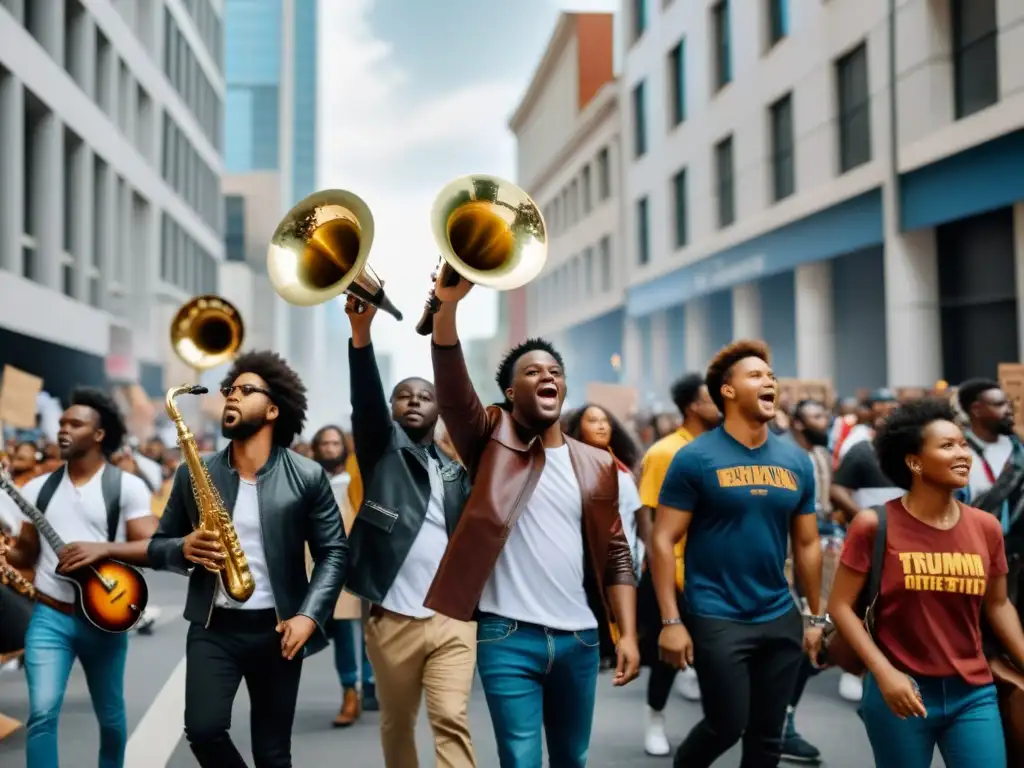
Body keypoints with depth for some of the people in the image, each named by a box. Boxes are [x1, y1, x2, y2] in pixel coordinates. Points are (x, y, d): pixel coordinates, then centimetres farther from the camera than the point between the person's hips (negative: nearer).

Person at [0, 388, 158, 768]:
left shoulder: (127, 486, -4)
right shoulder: (38, 488, 8)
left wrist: (103, 548, -21)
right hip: (49, 616, 2)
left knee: (110, 715, 12)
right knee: (42, 712, -10)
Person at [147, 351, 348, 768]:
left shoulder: (307, 476, -3)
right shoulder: (193, 474, 3)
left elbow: (334, 552, -1)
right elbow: (157, 546, 10)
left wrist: (309, 616, -13)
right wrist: (185, 548, -14)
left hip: (276, 629, -1)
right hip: (213, 627, 1)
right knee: (203, 729, -16)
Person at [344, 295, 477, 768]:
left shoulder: (455, 473, 13)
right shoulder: (381, 448, 4)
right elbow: (365, 399, -16)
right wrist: (361, 331, -33)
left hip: (452, 619, 1)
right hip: (393, 620, -1)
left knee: (452, 721, -11)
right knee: (397, 724, 13)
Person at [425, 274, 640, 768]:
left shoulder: (597, 465, 9)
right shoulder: (493, 441, 1)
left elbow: (616, 555, 9)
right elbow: (451, 389, -16)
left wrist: (628, 633, -1)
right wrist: (447, 305, -31)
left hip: (579, 638, 4)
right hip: (508, 636, -3)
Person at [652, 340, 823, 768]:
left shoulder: (797, 462, 6)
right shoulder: (696, 458, -8)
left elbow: (807, 544, 13)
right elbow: (663, 540, -9)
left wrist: (817, 616, 10)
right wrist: (671, 621, -14)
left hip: (781, 618, 5)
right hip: (717, 618, -5)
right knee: (727, 726, -1)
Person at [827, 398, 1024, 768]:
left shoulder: (986, 527, 1)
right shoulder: (876, 525, -9)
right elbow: (840, 605, -6)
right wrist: (883, 672, -14)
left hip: (973, 695, 3)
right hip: (900, 693, -3)